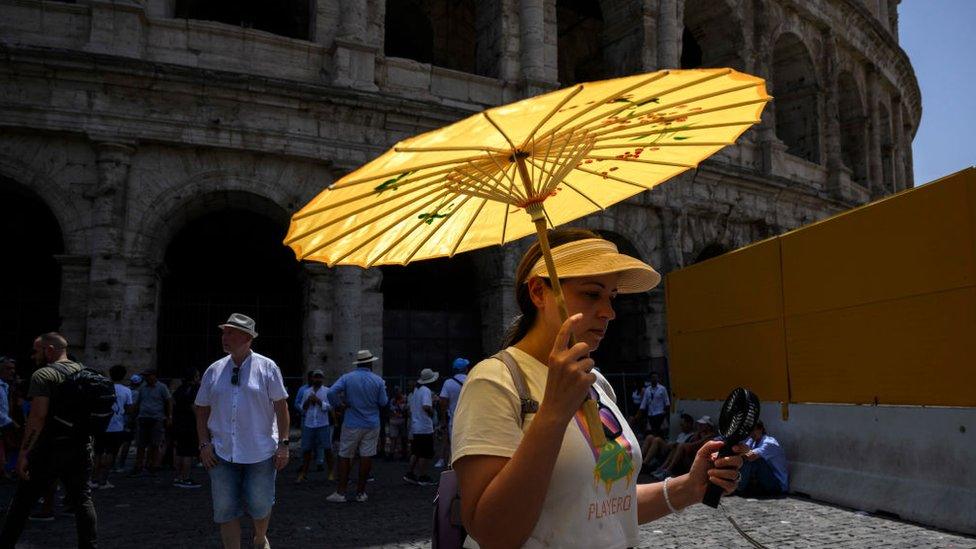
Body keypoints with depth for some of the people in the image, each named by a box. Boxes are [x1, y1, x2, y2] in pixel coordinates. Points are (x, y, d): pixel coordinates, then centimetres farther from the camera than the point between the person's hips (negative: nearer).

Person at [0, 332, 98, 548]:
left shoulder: (44, 375, -9)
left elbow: (38, 416, -19)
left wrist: (24, 453, -18)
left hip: (50, 449, -6)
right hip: (81, 447, 6)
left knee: (23, 500, 8)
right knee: (82, 499, 9)